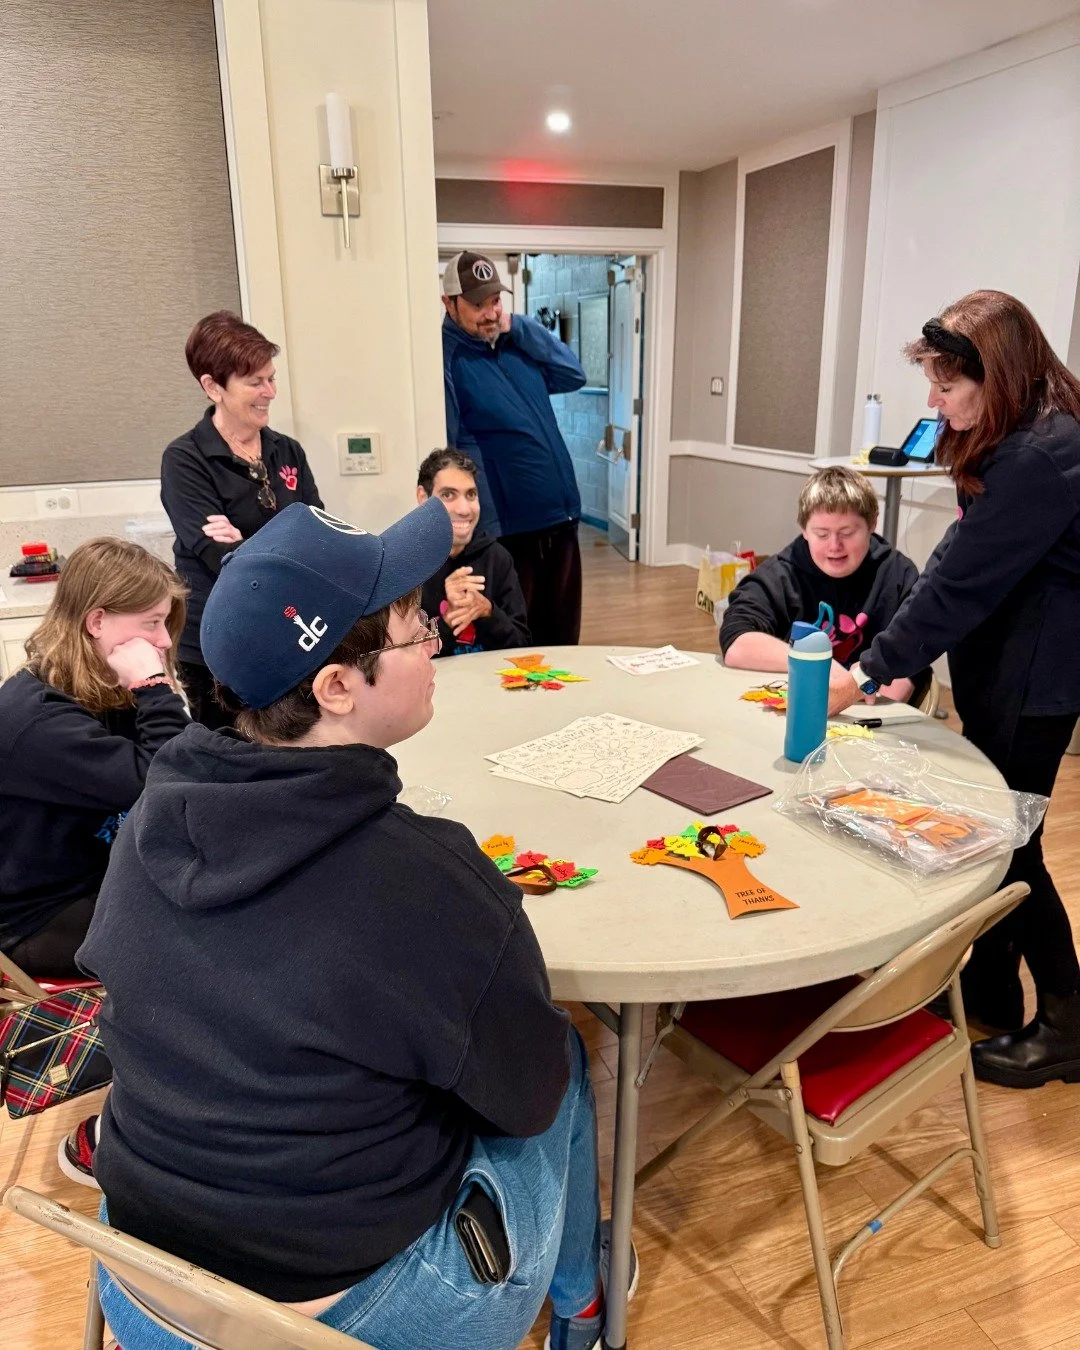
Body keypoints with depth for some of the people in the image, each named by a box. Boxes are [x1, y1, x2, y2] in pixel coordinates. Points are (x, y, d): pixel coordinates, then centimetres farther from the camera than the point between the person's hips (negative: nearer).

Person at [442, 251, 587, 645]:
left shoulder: (518, 341, 12)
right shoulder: (446, 358, -10)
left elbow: (573, 375, 7)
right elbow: (446, 451, -14)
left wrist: (521, 328, -2)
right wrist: (478, 527, -18)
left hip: (560, 514, 7)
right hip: (506, 528, -7)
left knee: (563, 635, 18)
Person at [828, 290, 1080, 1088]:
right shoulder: (1012, 439, 8)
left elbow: (960, 582, -24)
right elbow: (959, 564, 9)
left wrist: (870, 675, -19)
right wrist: (900, 661, 5)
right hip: (998, 665, 9)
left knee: (1007, 843, 1)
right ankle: (988, 995, 31)